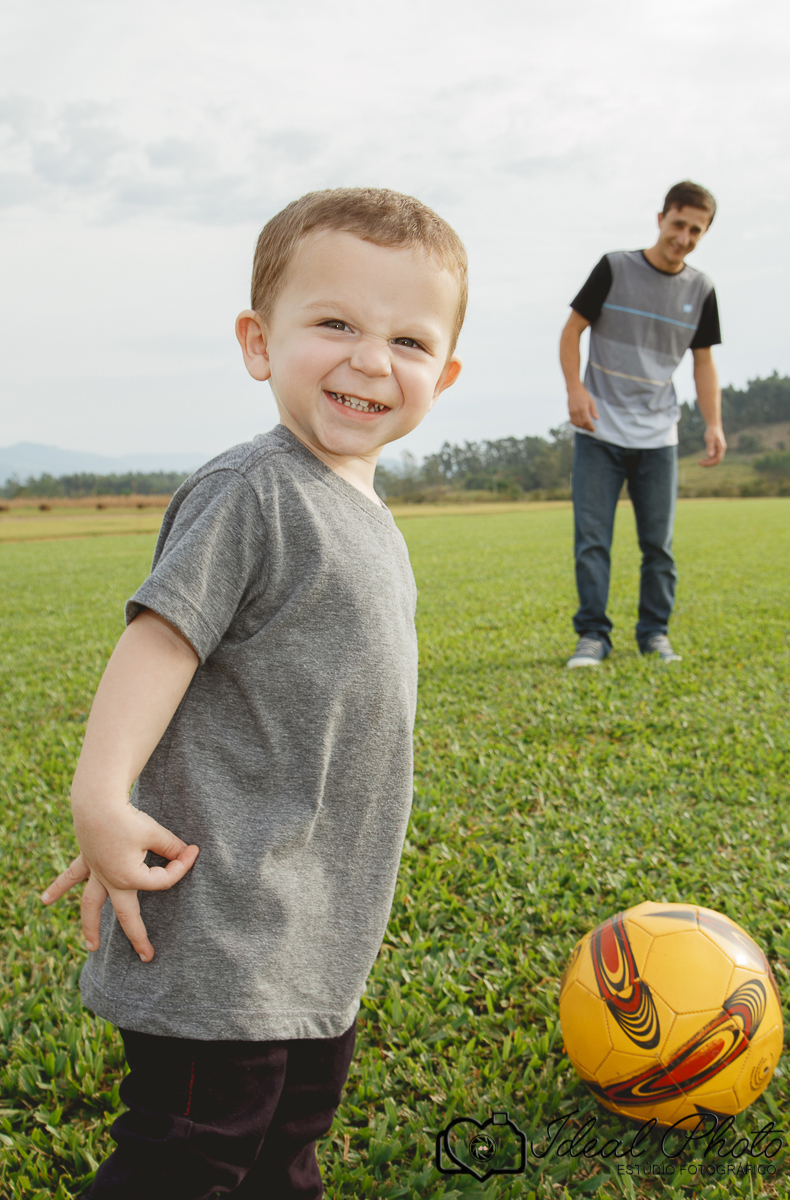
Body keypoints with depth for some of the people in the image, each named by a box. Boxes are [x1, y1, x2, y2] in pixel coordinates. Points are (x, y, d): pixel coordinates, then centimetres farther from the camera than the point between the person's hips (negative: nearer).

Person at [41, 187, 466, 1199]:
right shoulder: (251, 494, -17)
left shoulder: (363, 512, 11)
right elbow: (160, 640, -23)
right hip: (227, 921, -9)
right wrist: (102, 799, -32)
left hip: (317, 925, 9)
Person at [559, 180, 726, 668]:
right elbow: (572, 330, 2)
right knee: (591, 537, -5)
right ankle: (593, 635, 3)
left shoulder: (700, 289, 7)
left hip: (658, 436, 3)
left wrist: (714, 424, 0)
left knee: (659, 542, 4)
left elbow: (703, 361, 12)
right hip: (600, 432, -2)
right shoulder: (615, 268, -1)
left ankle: (655, 633, 16)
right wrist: (575, 388, -14)